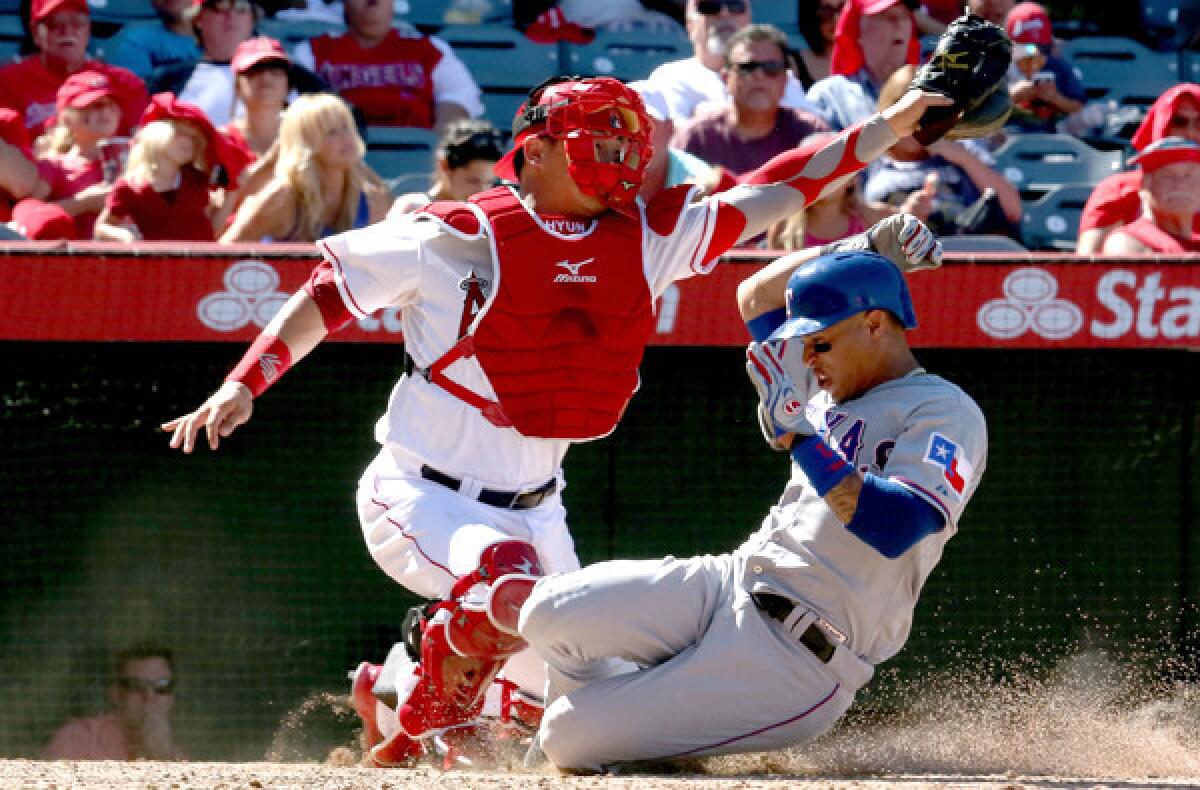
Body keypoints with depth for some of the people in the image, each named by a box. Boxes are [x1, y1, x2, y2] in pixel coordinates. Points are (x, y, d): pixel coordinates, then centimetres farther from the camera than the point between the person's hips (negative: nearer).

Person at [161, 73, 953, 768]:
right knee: (511, 592, -35)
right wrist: (243, 386, -17)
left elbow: (767, 195, 1)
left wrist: (888, 127, -5)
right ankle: (412, 735, -6)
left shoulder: (643, 240, 1)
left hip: (533, 508, 7)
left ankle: (391, 694, 36)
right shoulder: (462, 236, -14)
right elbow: (328, 294, -9)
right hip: (421, 496, -7)